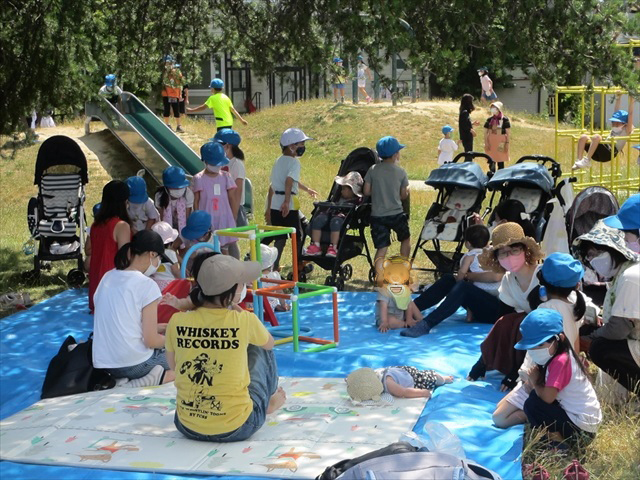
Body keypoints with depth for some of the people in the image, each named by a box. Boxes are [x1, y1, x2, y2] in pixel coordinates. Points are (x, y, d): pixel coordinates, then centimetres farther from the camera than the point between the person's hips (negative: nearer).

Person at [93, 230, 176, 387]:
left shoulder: (107, 278, 7)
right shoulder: (147, 285, -13)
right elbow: (151, 340, -13)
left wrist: (163, 327, 22)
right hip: (135, 365, -7)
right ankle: (161, 379, -10)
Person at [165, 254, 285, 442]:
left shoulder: (177, 322, -9)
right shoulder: (244, 321, -16)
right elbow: (269, 344, 8)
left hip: (187, 427, 3)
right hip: (236, 428, -3)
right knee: (260, 349, 20)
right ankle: (268, 401, 47)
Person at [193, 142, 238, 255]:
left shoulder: (225, 176, 2)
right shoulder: (199, 178, -5)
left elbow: (231, 197, 6)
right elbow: (196, 201, -2)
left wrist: (233, 216, 4)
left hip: (224, 217, 2)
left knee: (224, 247, 10)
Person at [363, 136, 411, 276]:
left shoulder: (373, 170, -2)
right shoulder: (401, 172, -5)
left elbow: (366, 192, -2)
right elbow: (404, 195, -1)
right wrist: (407, 190, 21)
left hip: (377, 215, 1)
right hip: (396, 214, -1)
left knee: (381, 249, 1)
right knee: (405, 238, 25)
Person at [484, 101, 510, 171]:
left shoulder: (505, 119, -5)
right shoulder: (489, 119, 5)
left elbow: (508, 132, -4)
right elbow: (485, 132, 7)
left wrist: (507, 143, -9)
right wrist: (486, 142, -2)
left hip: (501, 143, -3)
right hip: (491, 143, 3)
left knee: (500, 162, 3)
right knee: (491, 162, 7)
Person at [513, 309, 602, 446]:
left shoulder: (560, 361, -22)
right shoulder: (558, 356, 7)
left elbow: (547, 397, -27)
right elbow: (545, 390, 12)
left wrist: (534, 381, -9)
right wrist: (535, 382, -10)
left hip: (581, 426, -10)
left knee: (532, 404, -14)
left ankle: (557, 439, -7)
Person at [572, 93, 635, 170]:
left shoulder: (626, 131, 13)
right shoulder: (614, 130, 33)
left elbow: (630, 115, 4)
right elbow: (616, 112, 38)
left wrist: (631, 102, 3)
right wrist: (618, 99, 41)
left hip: (609, 153, -8)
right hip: (600, 154, 8)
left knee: (596, 137, -32)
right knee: (583, 137, -10)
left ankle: (587, 161, -34)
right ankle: (579, 160, -23)